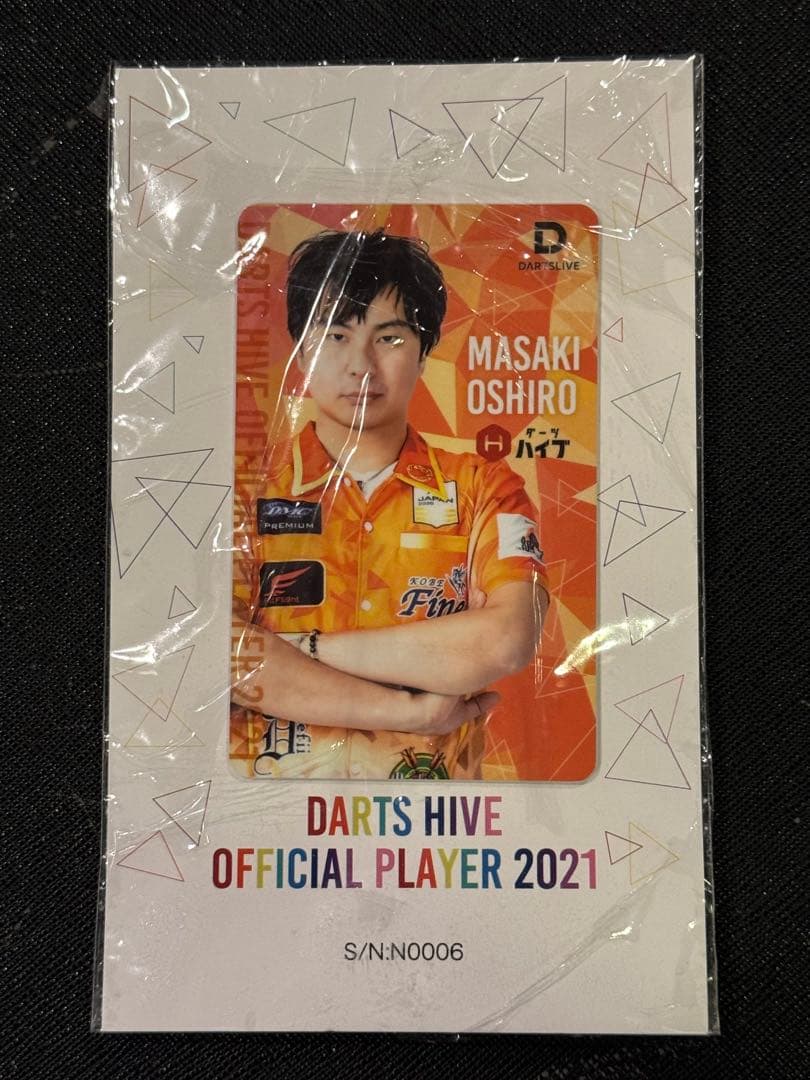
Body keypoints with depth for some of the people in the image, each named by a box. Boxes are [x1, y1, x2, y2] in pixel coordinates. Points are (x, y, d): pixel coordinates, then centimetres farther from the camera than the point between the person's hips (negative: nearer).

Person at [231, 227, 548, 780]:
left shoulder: (484, 489, 4)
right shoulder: (247, 485, 3)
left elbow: (508, 639, -11)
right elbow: (227, 652, -10)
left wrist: (308, 647, -12)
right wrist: (409, 711, -12)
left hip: (435, 777, 1)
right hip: (272, 771, 0)